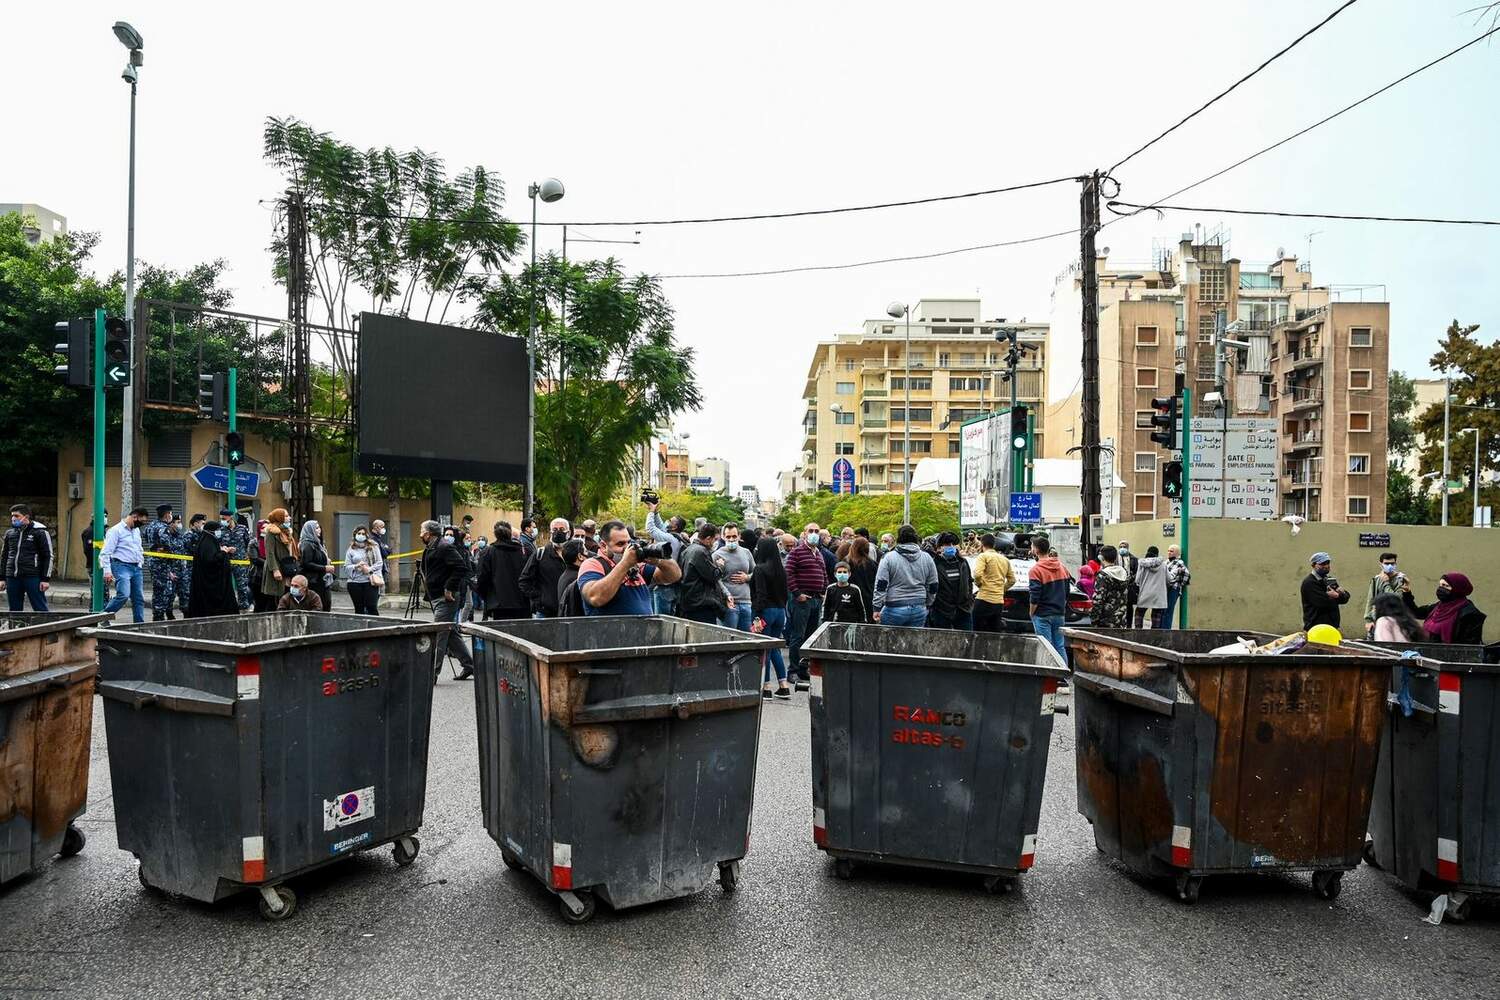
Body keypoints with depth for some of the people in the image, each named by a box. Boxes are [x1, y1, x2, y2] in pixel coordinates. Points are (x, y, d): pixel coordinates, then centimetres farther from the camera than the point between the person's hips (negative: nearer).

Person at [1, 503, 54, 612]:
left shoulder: (40, 533, -1)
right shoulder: (10, 533, 13)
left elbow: (48, 556, -3)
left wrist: (46, 579, -9)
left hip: (32, 577, -5)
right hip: (12, 578, 5)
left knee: (40, 609, -4)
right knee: (14, 610, 9)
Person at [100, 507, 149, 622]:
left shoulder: (137, 530, 17)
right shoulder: (116, 530, -7)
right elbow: (106, 552, -12)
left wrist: (141, 563, 21)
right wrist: (107, 571, -19)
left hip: (136, 568, 8)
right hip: (122, 566, -8)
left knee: (139, 599, 6)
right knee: (123, 594, -24)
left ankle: (139, 624, 10)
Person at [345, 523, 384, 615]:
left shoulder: (373, 547, 6)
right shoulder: (351, 549, 8)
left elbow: (379, 563, 3)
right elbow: (346, 566, 4)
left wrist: (370, 569, -13)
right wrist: (356, 566, -14)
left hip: (370, 581, -2)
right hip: (355, 582, 2)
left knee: (372, 607, -7)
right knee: (359, 609, 7)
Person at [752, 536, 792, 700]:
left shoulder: (760, 569, -12)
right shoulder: (781, 570, 9)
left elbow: (760, 594, -18)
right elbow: (784, 593, 12)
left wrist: (757, 616, -18)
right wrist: (782, 609, 17)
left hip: (766, 611, -7)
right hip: (780, 611, 7)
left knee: (764, 650, 1)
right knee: (775, 649, 15)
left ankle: (766, 688, 4)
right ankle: (783, 686, 14)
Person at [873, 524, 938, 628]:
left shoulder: (889, 558, -6)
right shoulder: (927, 558, 6)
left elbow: (881, 585, -8)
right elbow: (933, 587, 13)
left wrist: (877, 608, -4)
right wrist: (927, 605, 24)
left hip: (894, 608, -4)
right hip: (919, 608, 4)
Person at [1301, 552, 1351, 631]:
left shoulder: (1330, 580, 19)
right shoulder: (1309, 582, -10)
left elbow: (1346, 598, 13)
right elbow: (1323, 602, -19)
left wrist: (1340, 594, -11)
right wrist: (1338, 597, -1)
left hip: (1332, 625, 8)